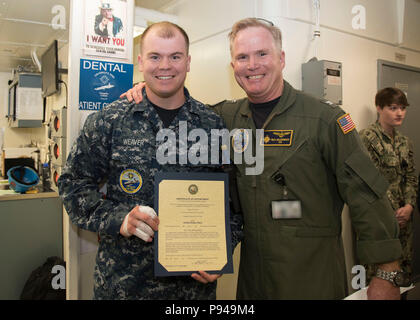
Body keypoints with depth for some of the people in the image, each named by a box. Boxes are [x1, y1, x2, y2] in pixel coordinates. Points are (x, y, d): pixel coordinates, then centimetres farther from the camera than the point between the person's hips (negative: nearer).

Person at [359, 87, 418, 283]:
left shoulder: (404, 142, 15)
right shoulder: (366, 138, -8)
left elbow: (411, 177, 15)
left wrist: (409, 205, -2)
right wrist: (392, 212, -12)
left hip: (403, 216, 7)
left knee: (403, 267, 10)